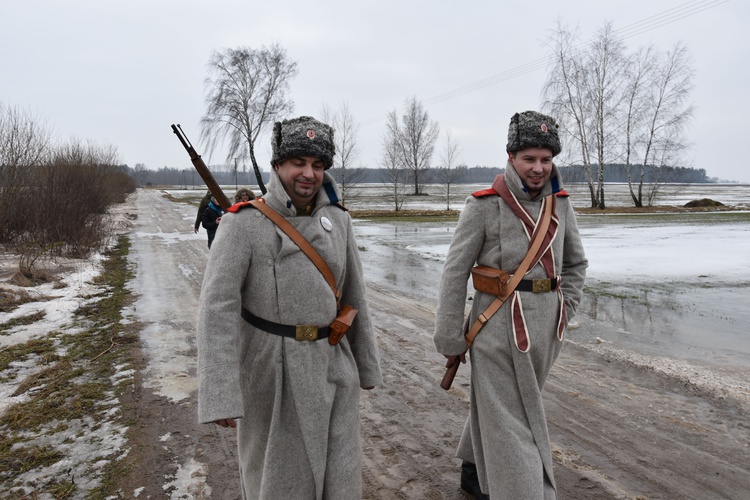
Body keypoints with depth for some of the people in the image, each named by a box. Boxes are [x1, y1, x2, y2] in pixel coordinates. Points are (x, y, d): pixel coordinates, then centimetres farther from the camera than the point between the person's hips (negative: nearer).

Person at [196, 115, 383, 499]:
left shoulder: (337, 219, 1)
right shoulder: (243, 224, -14)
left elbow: (353, 295, 8)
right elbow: (218, 307, -19)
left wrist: (366, 364, 13)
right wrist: (220, 394, -24)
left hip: (333, 368, 4)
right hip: (273, 372, -4)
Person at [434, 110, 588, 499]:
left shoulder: (559, 205, 5)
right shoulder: (484, 206, -10)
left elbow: (576, 263, 19)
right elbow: (455, 273, -9)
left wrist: (564, 312, 9)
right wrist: (449, 339, -8)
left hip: (545, 328, 6)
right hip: (498, 328, -6)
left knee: (495, 405, 23)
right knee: (511, 422, 0)